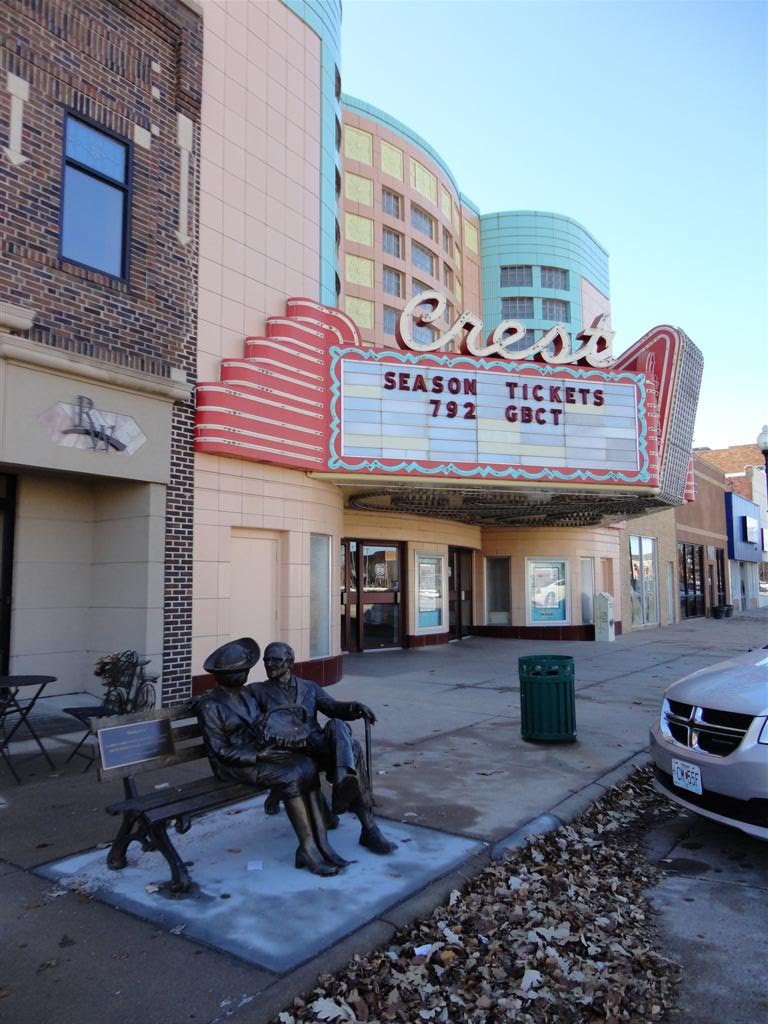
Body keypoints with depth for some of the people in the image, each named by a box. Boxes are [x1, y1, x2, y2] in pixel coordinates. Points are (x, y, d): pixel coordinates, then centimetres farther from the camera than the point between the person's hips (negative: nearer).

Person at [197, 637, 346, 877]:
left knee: (307, 766, -22)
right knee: (289, 778, -30)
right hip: (232, 765, -6)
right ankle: (308, 849, -21)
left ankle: (319, 844, -24)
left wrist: (269, 746, -2)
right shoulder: (210, 705, -11)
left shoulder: (247, 694, 12)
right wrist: (259, 755, -19)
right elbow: (219, 751, -14)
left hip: (259, 753, 6)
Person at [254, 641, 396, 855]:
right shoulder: (258, 691, 17)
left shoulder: (310, 688, 25)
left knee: (337, 725, -32)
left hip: (318, 747, 3)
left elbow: (332, 706, 8)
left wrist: (355, 706, -14)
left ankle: (343, 781, -52)